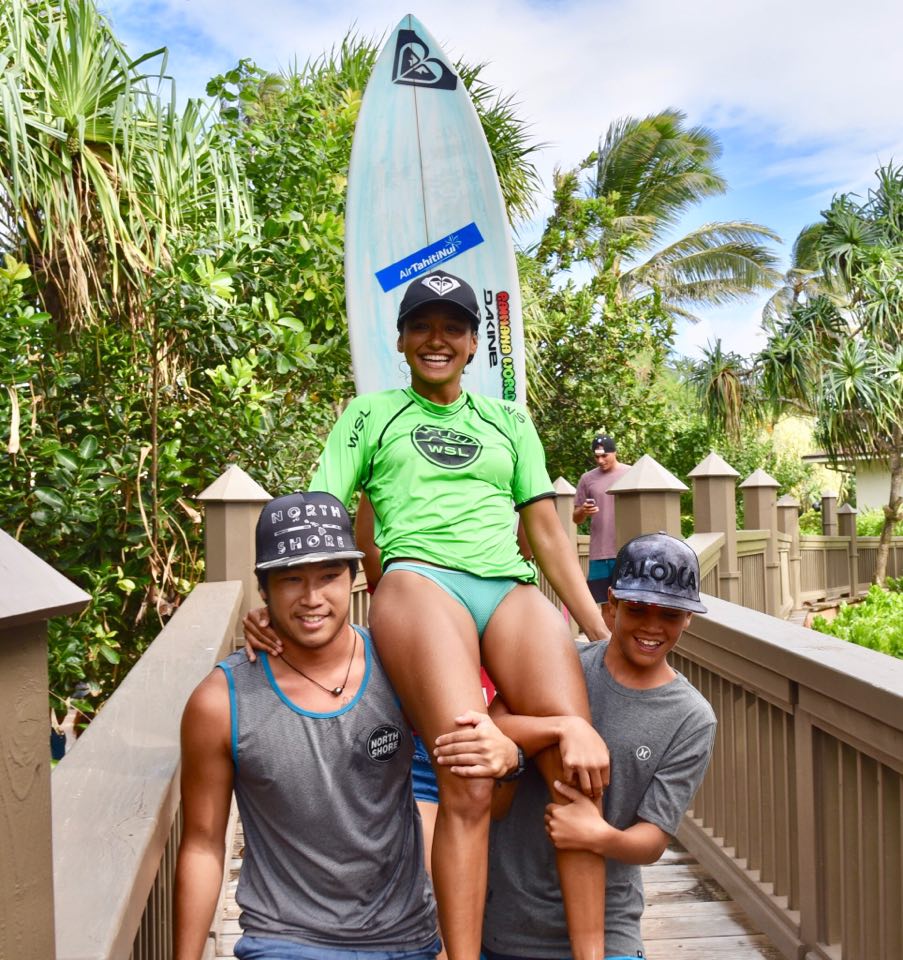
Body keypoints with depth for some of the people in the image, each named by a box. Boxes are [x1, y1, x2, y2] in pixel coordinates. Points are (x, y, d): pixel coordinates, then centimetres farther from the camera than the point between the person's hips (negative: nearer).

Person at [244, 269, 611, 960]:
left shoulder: (509, 421, 29)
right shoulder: (371, 414, 23)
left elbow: (546, 529, 24)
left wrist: (604, 635, 17)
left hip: (510, 587, 3)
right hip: (419, 580, -2)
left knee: (580, 763, -24)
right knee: (468, 783, -27)